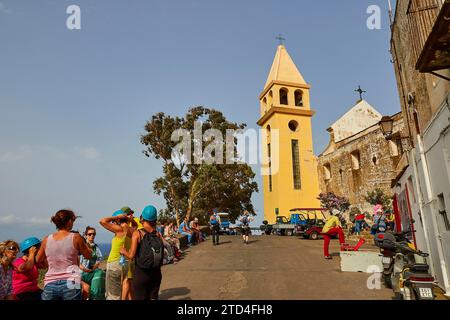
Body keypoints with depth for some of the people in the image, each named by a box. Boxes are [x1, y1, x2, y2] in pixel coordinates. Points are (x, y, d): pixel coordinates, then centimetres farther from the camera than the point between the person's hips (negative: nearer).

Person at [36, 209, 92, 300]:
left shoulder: (47, 240, 3)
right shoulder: (75, 237, -7)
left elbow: (38, 260, 20)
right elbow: (88, 256, 6)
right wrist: (82, 241, 18)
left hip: (50, 284, 4)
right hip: (70, 284, -3)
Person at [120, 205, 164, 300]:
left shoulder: (137, 233, -12)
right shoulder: (158, 235, -2)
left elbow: (131, 256, -15)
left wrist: (124, 251, 6)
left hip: (141, 273, -3)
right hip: (156, 273, 3)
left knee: (140, 297, 11)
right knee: (153, 298, 18)